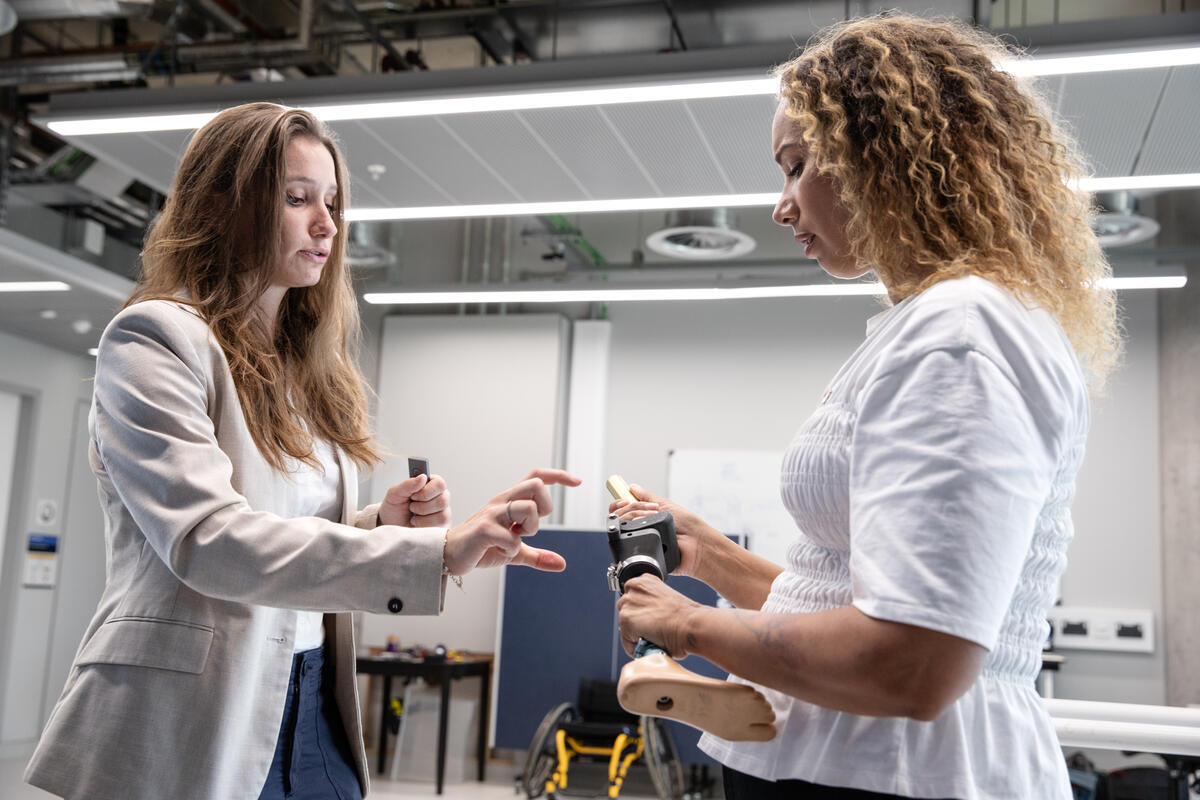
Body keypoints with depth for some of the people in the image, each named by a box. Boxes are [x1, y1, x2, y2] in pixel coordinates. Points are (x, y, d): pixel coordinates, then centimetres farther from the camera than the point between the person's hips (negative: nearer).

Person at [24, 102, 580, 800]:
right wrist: (437, 551, -33)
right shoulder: (159, 339, -10)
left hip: (314, 716, 7)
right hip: (195, 732, -6)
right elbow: (205, 539, -24)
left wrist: (380, 524, -6)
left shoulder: (306, 366, 12)